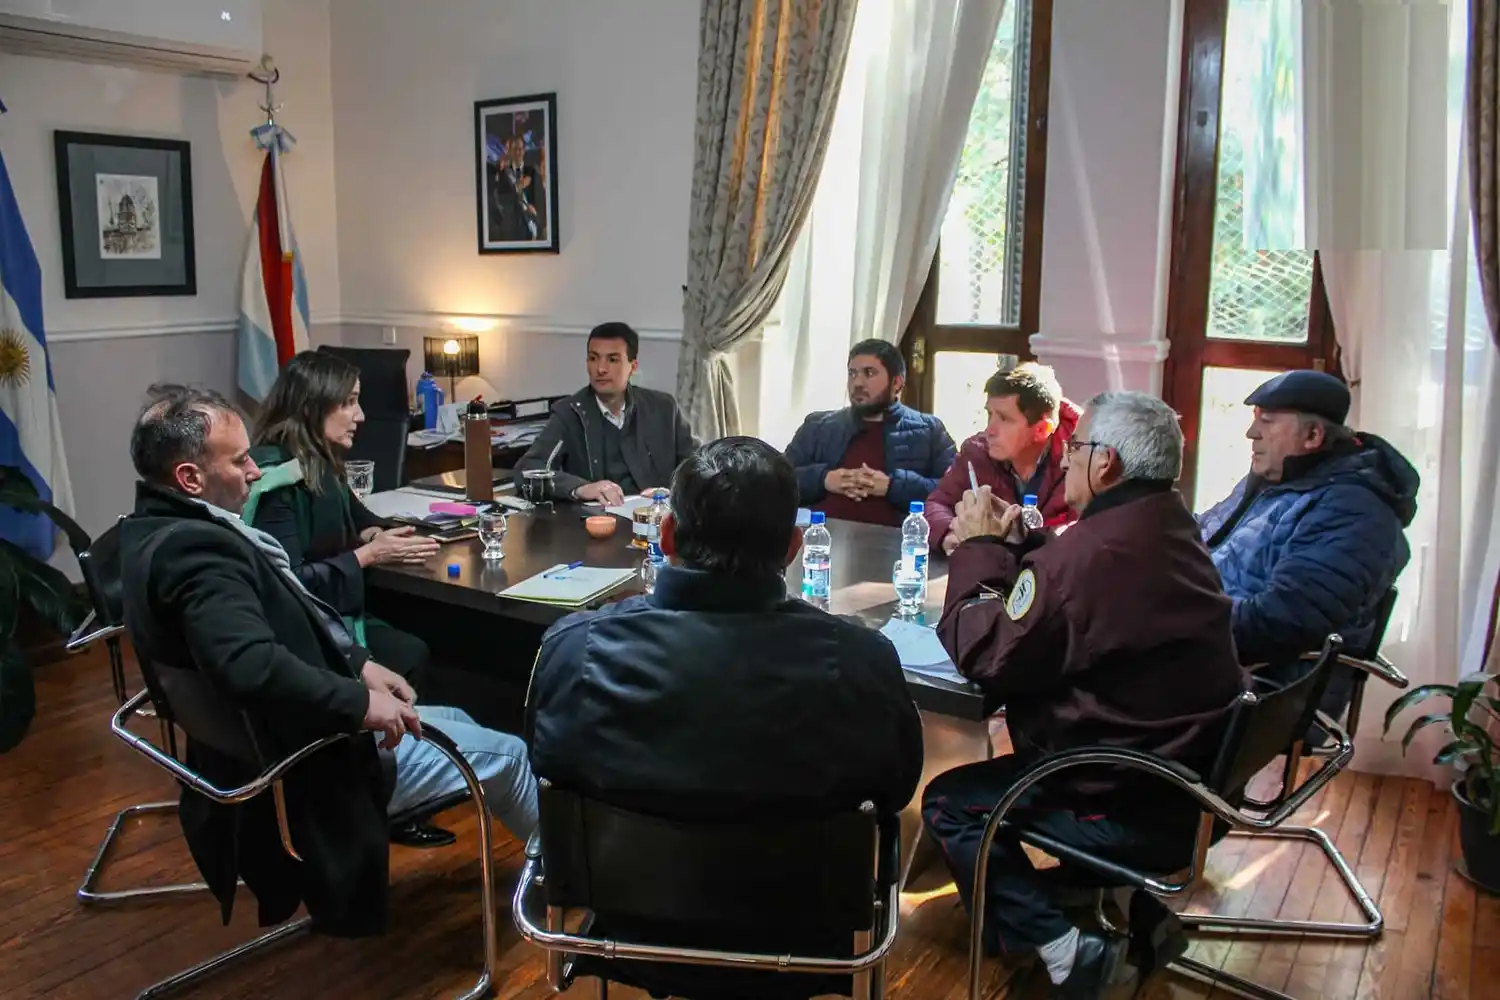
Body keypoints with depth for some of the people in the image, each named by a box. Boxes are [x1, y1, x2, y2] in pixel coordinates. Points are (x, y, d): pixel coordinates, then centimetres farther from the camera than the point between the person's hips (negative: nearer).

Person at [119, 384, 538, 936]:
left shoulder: (160, 528, 3)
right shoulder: (194, 548, -30)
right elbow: (251, 666, -42)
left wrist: (358, 663, 3)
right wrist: (360, 702, -31)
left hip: (259, 736, 10)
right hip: (307, 762, -10)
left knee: (453, 720, 26)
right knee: (506, 754, 6)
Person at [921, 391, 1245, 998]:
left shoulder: (1092, 551, -28)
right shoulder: (1169, 531, 4)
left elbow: (985, 654, -18)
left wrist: (979, 549, -7)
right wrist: (1013, 546, 3)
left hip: (1136, 814, -9)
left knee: (948, 802, 4)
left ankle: (1060, 948, 0)